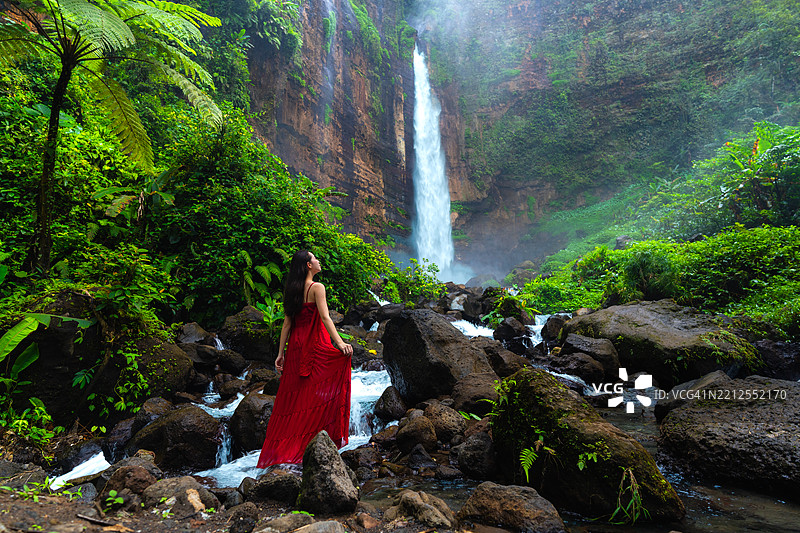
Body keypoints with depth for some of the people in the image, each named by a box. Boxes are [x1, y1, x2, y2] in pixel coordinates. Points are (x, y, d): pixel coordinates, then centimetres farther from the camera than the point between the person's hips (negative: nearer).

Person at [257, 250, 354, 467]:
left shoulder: (293, 290, 12)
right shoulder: (317, 287, -7)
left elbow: (287, 322, 12)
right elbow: (325, 317, -17)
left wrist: (281, 353, 13)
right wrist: (340, 343, -25)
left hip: (295, 348, 7)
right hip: (315, 347, -7)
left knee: (292, 397, 10)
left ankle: (279, 449, 15)